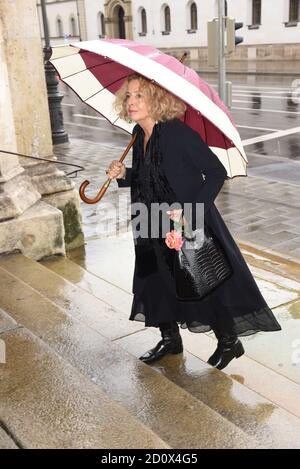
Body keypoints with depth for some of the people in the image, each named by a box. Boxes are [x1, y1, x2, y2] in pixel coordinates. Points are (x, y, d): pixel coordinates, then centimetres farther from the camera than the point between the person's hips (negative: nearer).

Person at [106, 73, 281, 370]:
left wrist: (190, 210, -26)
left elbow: (217, 172, -20)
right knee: (157, 280, 15)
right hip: (156, 228, 7)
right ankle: (170, 339, 36)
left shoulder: (178, 133, -21)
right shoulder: (139, 134, 1)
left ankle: (229, 342, 27)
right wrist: (123, 175, -5)